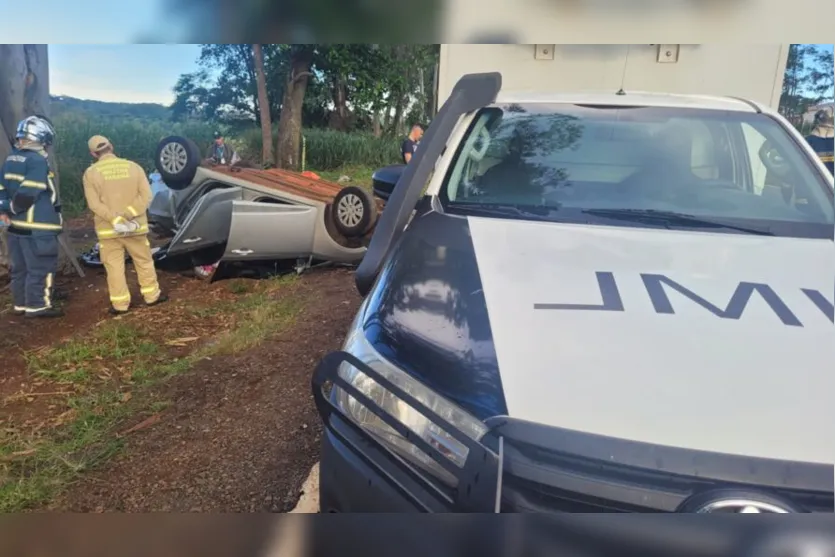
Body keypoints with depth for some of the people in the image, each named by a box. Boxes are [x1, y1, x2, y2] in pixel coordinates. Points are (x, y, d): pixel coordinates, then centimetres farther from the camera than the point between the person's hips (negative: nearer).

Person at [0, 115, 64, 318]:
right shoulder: (37, 160, -17)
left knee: (20, 267, 16)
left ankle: (21, 304, 25)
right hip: (37, 227, -9)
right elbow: (27, 194, -22)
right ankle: (37, 305, 5)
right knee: (41, 268, 0)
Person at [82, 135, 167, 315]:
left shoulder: (91, 173, -4)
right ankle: (152, 295, 22)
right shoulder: (133, 166, 0)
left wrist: (115, 220, -17)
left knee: (114, 266, 6)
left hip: (108, 229, -1)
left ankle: (120, 304, 9)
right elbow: (146, 196, -8)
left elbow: (94, 203, -13)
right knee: (144, 261, 14)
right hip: (136, 226, 1)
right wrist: (129, 214, -13)